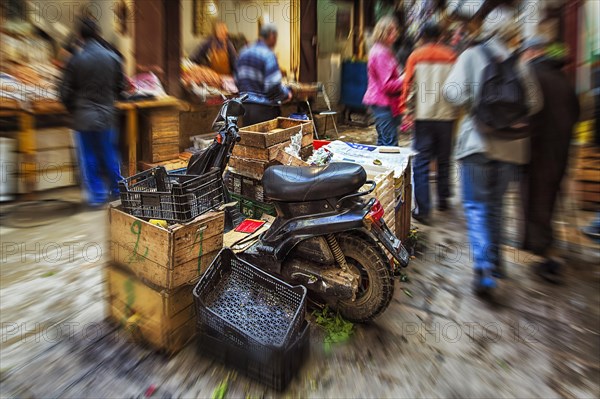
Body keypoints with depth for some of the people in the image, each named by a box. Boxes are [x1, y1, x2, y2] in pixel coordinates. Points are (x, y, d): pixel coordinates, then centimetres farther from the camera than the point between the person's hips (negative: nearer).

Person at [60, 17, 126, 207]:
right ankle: (116, 189, 25)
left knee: (88, 158, 7)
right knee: (109, 154, 15)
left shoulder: (76, 60, -10)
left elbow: (66, 93, -6)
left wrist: (73, 110, 12)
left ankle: (97, 196, 11)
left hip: (83, 117, -3)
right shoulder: (113, 58, -3)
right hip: (107, 115, 3)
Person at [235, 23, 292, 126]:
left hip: (245, 106, 7)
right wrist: (287, 94, 1)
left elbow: (237, 81, 16)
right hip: (265, 110, -7)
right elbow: (274, 86, -16)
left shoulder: (243, 53, 12)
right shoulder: (268, 55, -11)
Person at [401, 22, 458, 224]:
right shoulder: (451, 57, 6)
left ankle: (423, 209, -7)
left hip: (423, 115, -2)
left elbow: (409, 85, -3)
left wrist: (408, 111, 3)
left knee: (422, 162, -2)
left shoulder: (415, 56, 3)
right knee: (443, 160, 15)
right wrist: (456, 110, 17)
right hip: (446, 115, 2)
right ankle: (443, 199, 25)